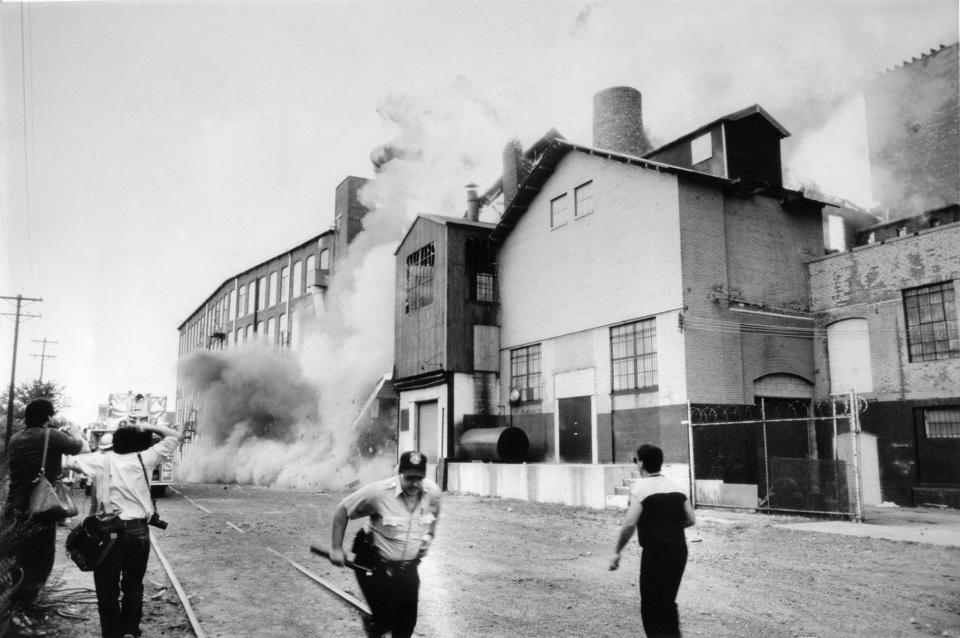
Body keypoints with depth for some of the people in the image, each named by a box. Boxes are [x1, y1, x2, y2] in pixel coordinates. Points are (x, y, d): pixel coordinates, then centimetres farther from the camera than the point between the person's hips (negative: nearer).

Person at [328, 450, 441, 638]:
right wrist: (336, 548, -12)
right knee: (385, 619, -6)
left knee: (407, 623, 7)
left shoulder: (432, 492, -11)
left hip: (408, 567, 4)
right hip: (375, 566, -4)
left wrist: (429, 535, 4)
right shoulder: (378, 492, -23)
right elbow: (342, 511, -11)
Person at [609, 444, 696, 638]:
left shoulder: (641, 487, -11)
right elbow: (691, 519, 9)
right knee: (668, 603, 22)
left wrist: (617, 552, -10)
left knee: (652, 608, 4)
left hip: (655, 553, -7)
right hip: (679, 550, 7)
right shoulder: (674, 486, 8)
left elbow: (630, 524, -19)